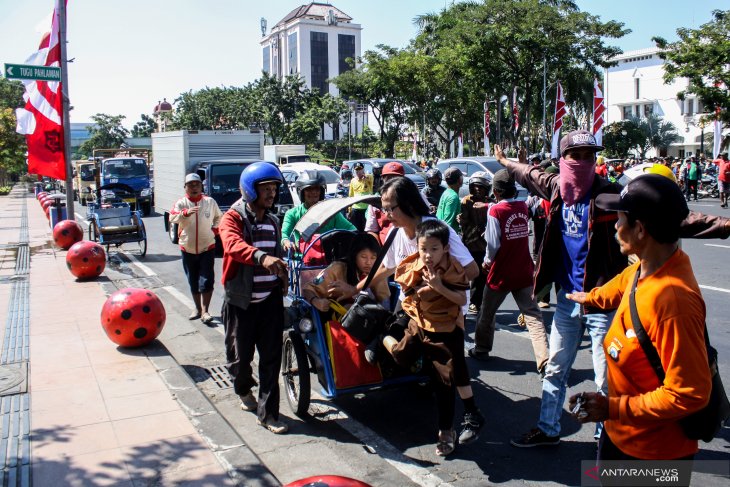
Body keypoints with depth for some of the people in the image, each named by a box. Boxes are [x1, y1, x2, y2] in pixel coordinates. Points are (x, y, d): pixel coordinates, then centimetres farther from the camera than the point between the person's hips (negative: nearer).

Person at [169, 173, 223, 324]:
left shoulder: (210, 202, 0)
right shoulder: (181, 203, -6)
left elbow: (219, 217, 18)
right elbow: (172, 218, -26)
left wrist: (215, 230, 2)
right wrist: (186, 212, -45)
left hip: (207, 248, -1)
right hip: (187, 249, 1)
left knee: (206, 280, -8)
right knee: (193, 282, 11)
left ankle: (205, 311, -4)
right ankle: (197, 308, 26)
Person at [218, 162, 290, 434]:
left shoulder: (273, 221, 13)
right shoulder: (233, 218, -10)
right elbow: (233, 244, -32)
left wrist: (283, 276, 9)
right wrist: (261, 257, -50)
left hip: (270, 299, 5)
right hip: (241, 301, -4)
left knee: (271, 358, 1)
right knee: (240, 356, 9)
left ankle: (267, 413, 10)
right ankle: (244, 389, 40)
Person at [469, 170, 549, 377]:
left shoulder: (495, 210, -14)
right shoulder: (523, 206, 3)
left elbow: (493, 244, -16)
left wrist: (487, 261, 1)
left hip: (501, 273, -4)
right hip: (524, 272, 4)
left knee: (487, 313, 16)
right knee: (533, 317, 2)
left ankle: (481, 349, 31)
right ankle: (545, 362, -6)